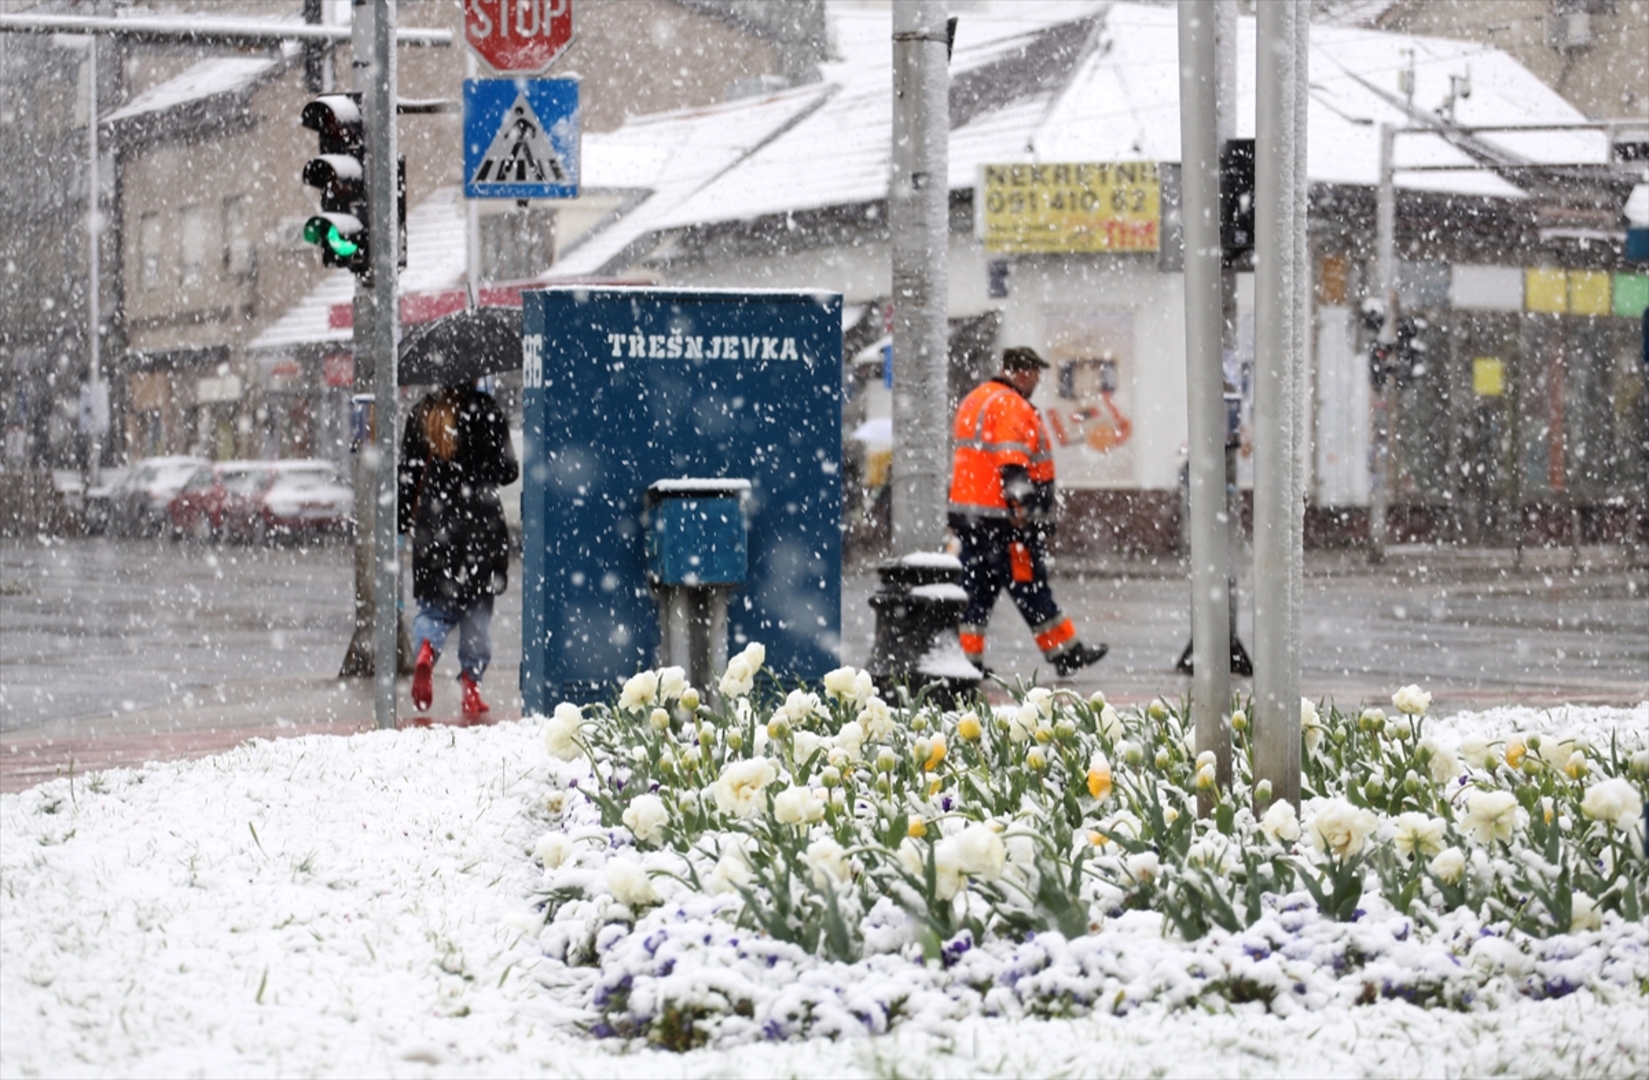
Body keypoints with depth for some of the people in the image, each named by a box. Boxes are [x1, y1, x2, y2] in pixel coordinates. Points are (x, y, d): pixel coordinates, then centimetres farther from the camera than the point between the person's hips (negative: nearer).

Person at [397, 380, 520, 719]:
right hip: (479, 523, -2)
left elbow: (407, 474, 6)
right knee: (477, 606, 6)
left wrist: (402, 521, 11)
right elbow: (505, 470, -6)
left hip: (433, 523, 2)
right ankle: (470, 682, 2)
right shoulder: (484, 411, -6)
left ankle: (426, 648, -20)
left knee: (434, 603, 10)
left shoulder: (422, 414, 5)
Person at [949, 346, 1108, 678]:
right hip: (999, 516, -9)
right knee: (1028, 584, -3)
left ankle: (967, 656, 7)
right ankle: (1065, 652, 4)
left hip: (966, 510, 9)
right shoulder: (1011, 407, -11)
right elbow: (1011, 459, -23)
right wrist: (1022, 503, -30)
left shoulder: (973, 402, 21)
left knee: (977, 587, 10)